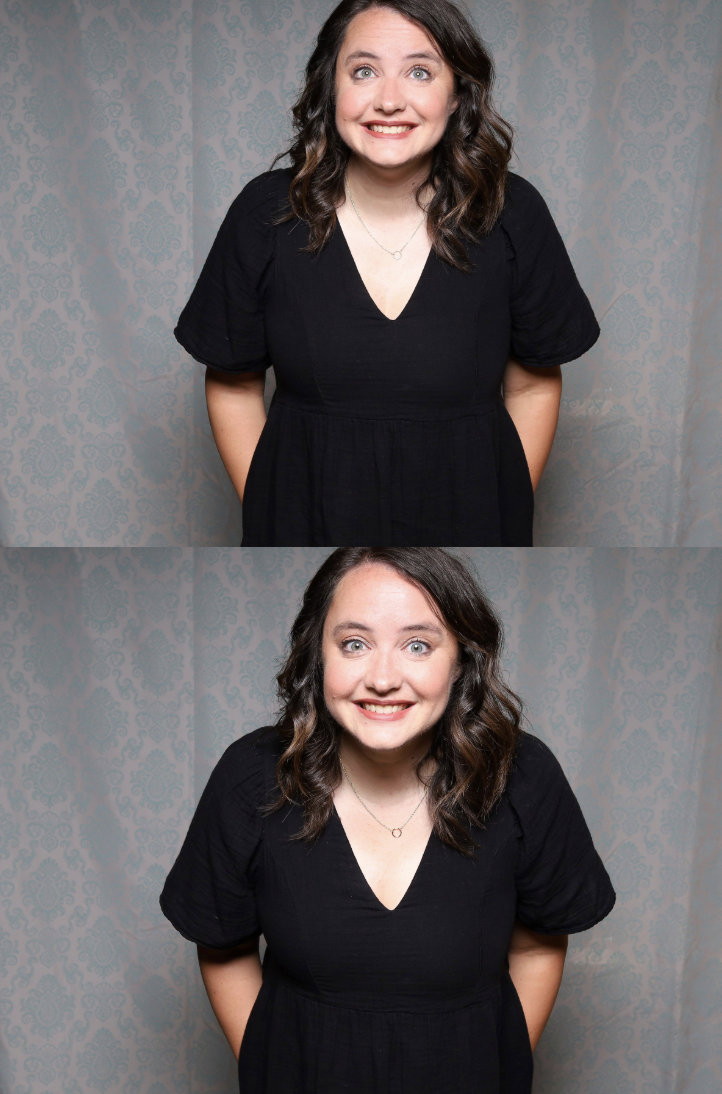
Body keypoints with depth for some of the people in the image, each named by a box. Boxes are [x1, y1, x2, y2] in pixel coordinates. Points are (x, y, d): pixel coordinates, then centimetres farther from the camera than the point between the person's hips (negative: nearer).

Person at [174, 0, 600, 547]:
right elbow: (233, 386, -1)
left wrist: (507, 516, -3)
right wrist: (270, 518, -5)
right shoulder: (266, 215, -9)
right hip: (305, 519, 0)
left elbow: (533, 383, 1)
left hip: (468, 519, 1)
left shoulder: (511, 215, -9)